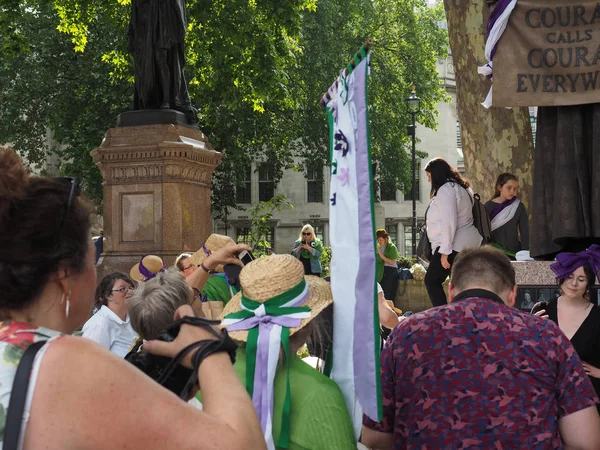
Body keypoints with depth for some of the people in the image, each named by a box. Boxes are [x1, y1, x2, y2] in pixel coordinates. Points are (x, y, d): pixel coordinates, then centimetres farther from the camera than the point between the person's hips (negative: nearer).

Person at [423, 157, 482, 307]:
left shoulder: (445, 190, -13)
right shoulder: (459, 187, 18)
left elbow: (449, 222, -19)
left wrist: (445, 251, -18)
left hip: (454, 245, -10)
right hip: (467, 244, 10)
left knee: (432, 281, -3)